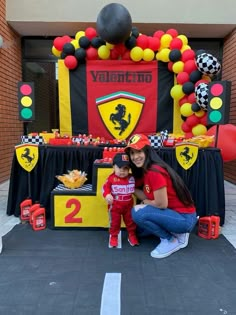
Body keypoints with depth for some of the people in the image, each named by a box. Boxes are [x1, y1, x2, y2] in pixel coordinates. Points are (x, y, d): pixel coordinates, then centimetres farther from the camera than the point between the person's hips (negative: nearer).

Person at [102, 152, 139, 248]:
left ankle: (132, 235, 36)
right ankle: (113, 236, 33)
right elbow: (105, 188, -10)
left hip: (128, 205, 2)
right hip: (114, 206, -2)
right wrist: (107, 195, -26)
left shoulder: (131, 178, -7)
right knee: (114, 222, 14)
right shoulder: (111, 178, -15)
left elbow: (135, 188, 9)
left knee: (130, 221, 16)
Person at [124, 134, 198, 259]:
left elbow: (161, 203, -22)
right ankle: (175, 233, 18)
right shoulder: (145, 171, 4)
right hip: (174, 213, 9)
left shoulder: (154, 172, -25)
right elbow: (148, 197, 3)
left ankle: (171, 240, -4)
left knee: (138, 213, -23)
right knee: (139, 229, 18)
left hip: (184, 218, -9)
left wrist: (145, 202, -3)